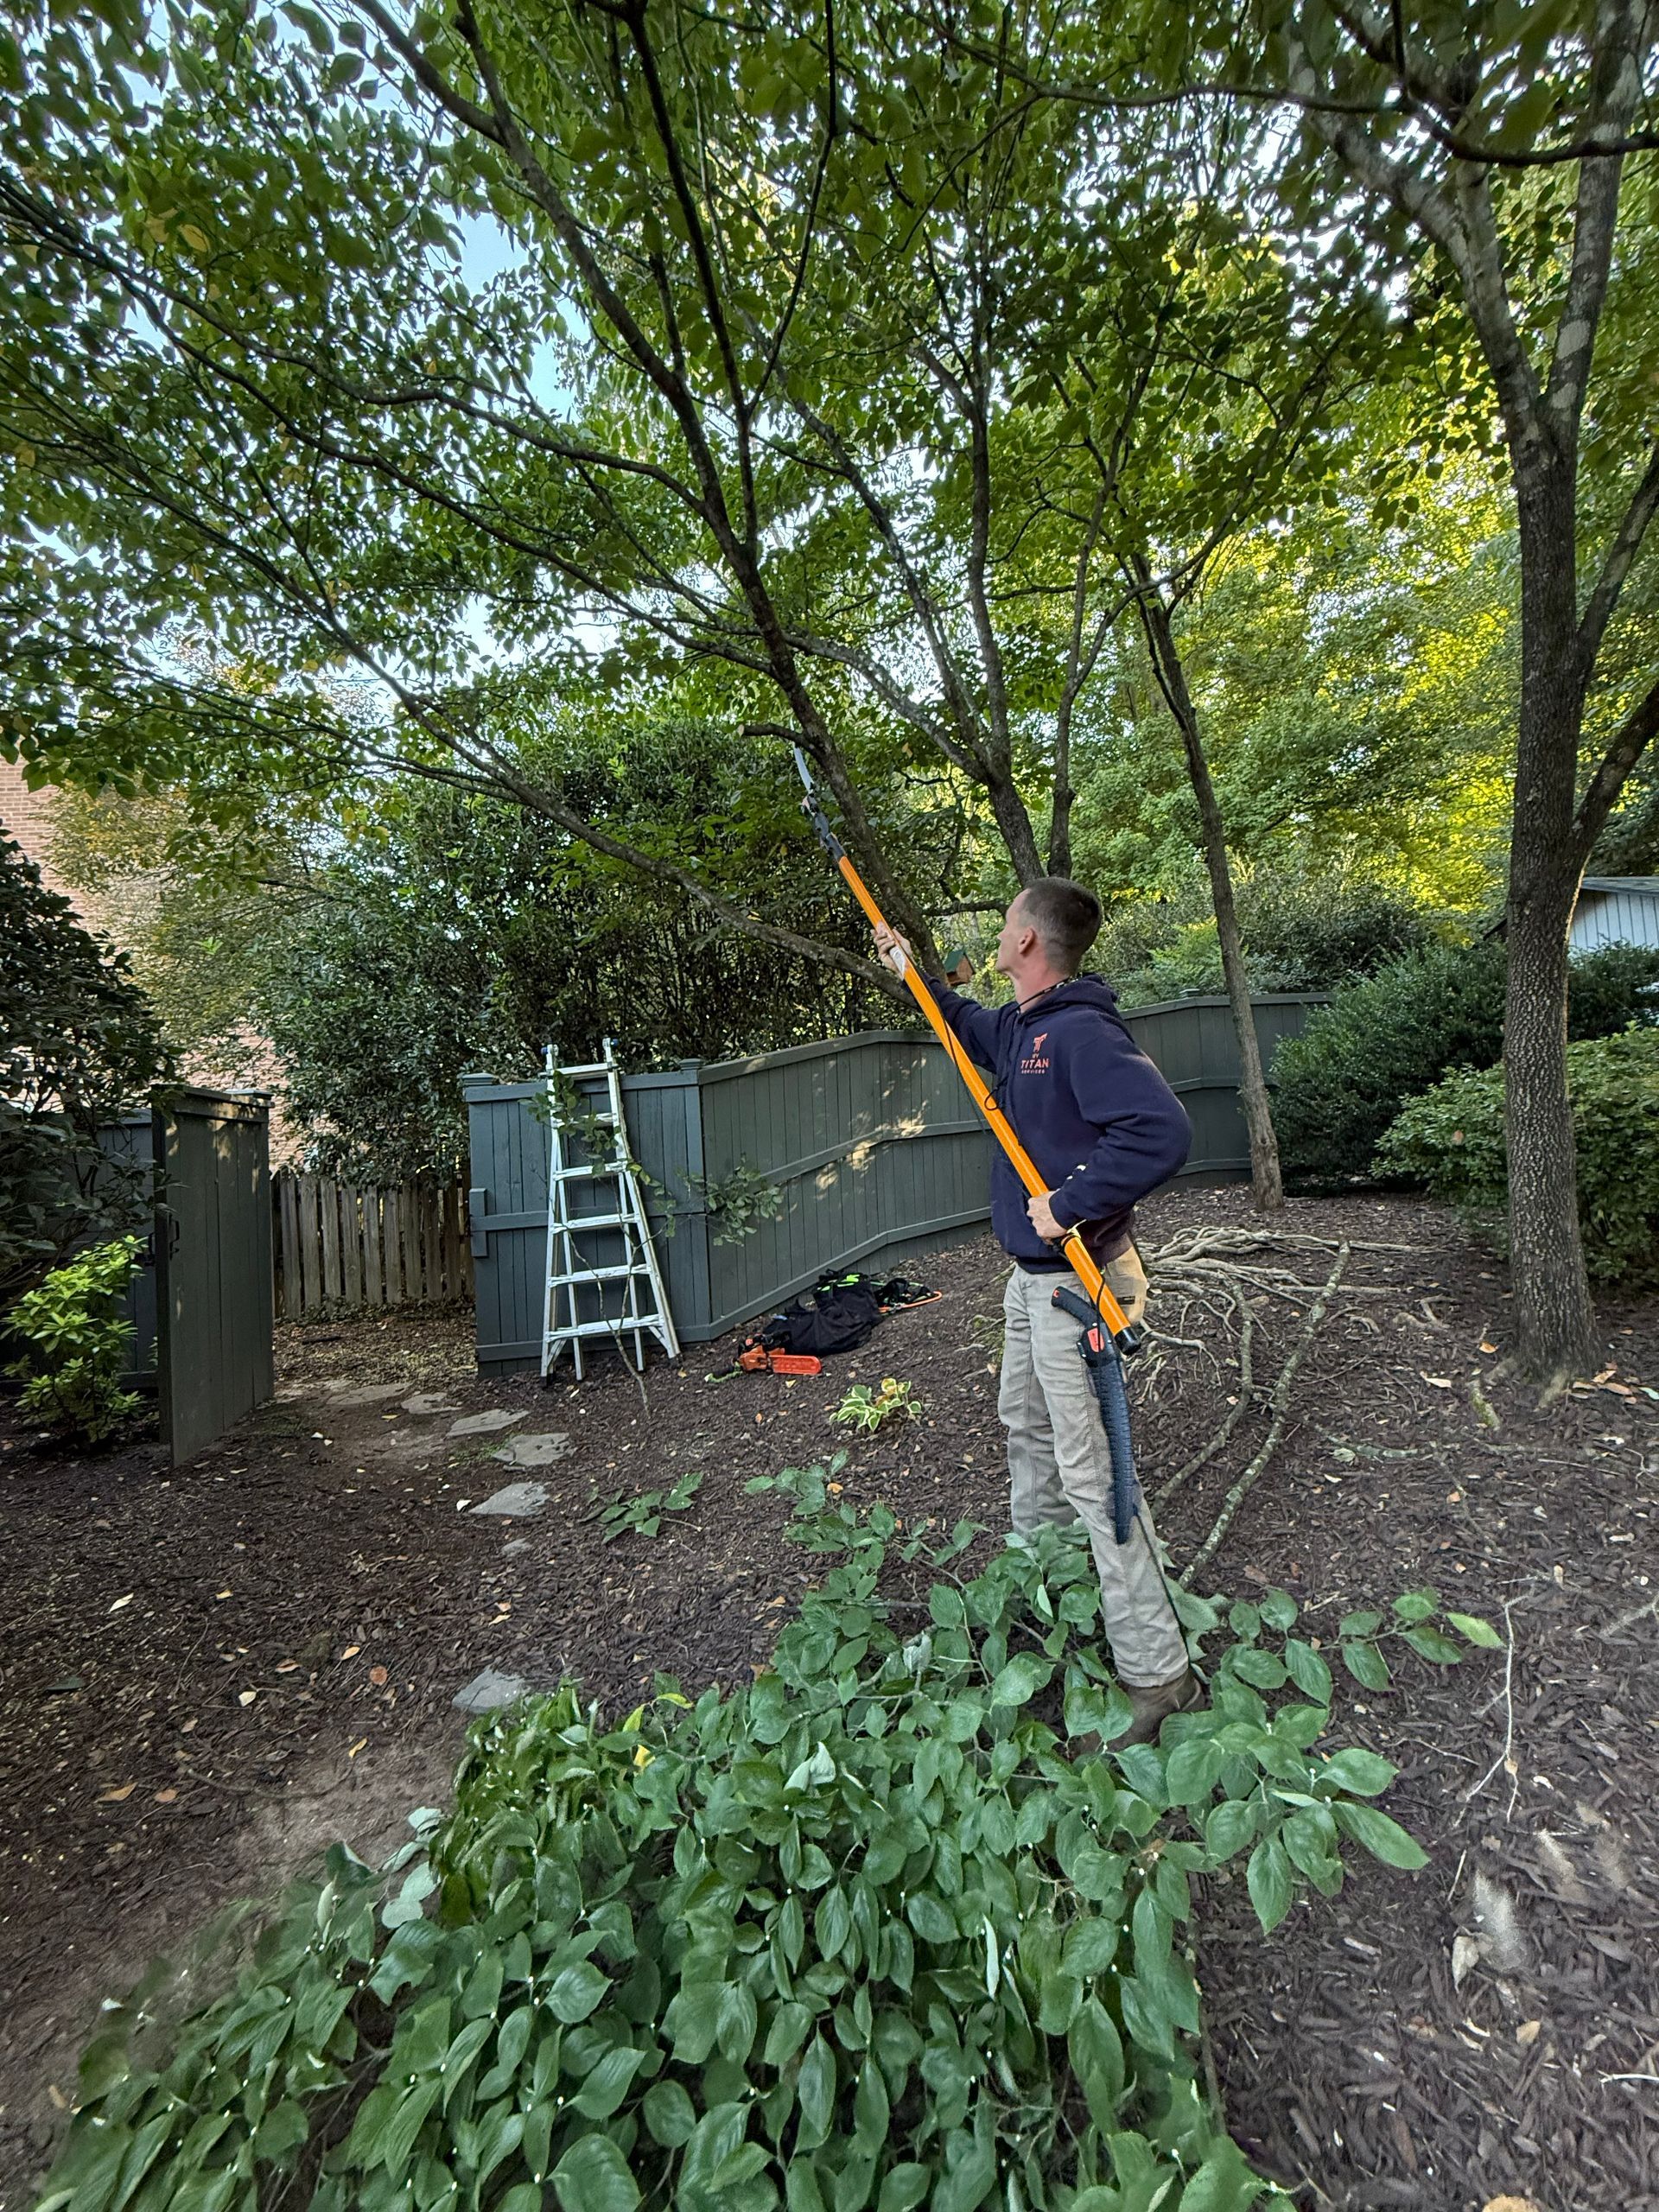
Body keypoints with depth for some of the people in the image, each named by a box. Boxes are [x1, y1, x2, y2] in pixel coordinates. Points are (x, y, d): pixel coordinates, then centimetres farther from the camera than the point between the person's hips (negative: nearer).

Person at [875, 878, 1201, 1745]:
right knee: (1026, 1425, 25)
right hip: (1033, 1274, 10)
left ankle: (1155, 1672, 12)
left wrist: (1070, 1205, -29)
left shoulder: (1082, 1033, -24)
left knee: (1087, 1468, -3)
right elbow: (972, 1026, 31)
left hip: (1073, 1279, -10)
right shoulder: (1020, 1025, 7)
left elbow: (1162, 1130, -36)